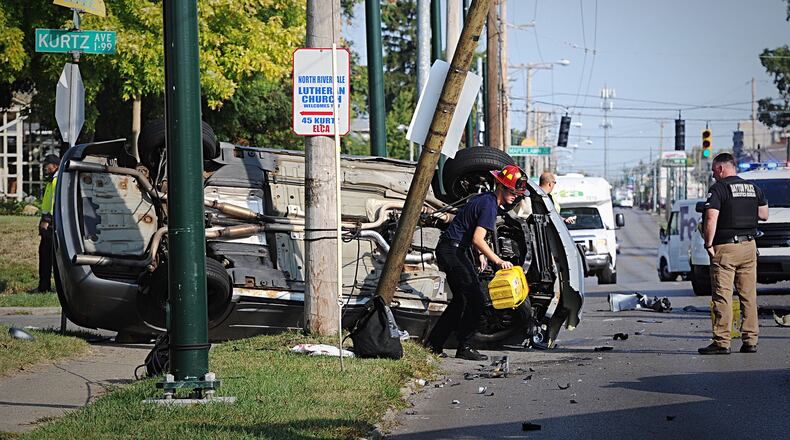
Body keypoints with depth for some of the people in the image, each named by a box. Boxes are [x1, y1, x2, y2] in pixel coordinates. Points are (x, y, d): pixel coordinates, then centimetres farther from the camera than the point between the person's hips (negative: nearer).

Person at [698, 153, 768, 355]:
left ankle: (722, 342, -8)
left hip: (725, 248, -6)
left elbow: (711, 220, -17)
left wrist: (708, 245, -9)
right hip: (749, 246, 6)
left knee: (723, 296, -5)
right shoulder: (753, 188, 11)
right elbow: (764, 215, 18)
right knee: (749, 295, 8)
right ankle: (750, 340, 8)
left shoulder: (718, 189, -8)